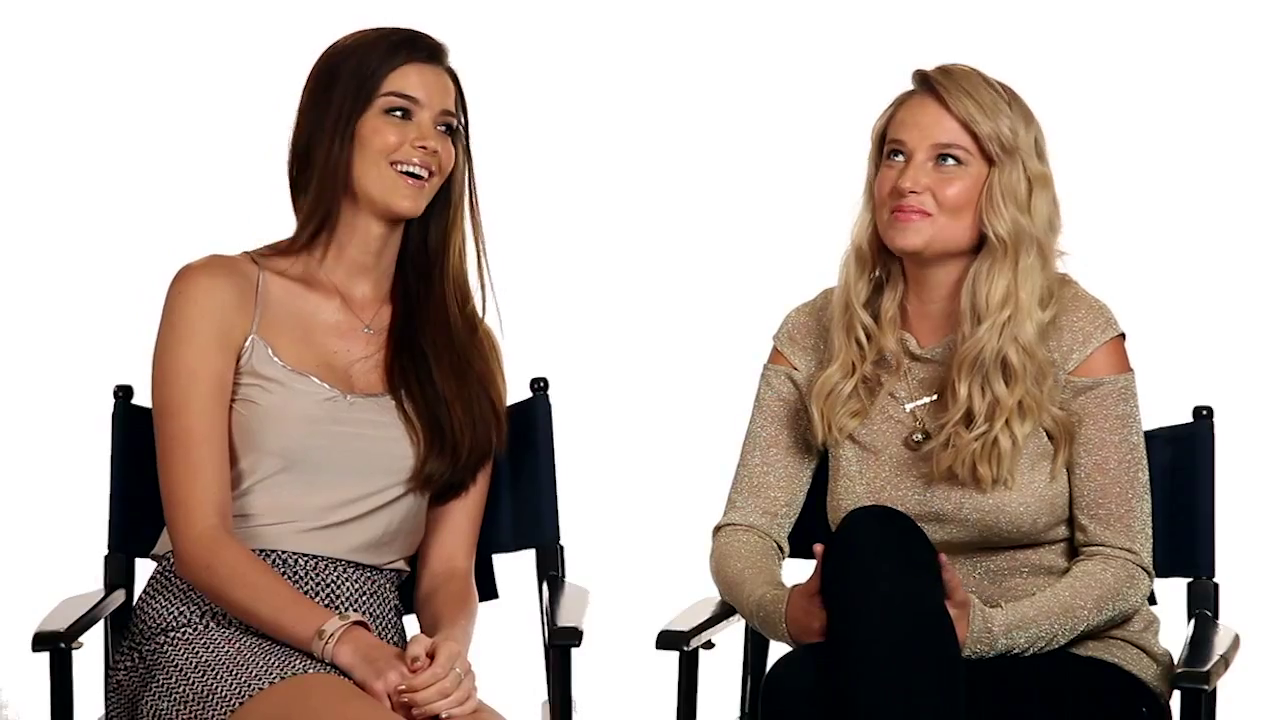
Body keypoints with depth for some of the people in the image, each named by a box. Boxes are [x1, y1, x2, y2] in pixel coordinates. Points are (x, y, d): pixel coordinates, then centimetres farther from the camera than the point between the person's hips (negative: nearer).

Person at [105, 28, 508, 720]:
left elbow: (449, 567, 8)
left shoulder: (463, 346, 17)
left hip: (375, 661, 3)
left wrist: (447, 649, -15)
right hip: (214, 636, -3)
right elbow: (199, 541, -3)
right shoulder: (220, 294, 5)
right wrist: (344, 640, -19)